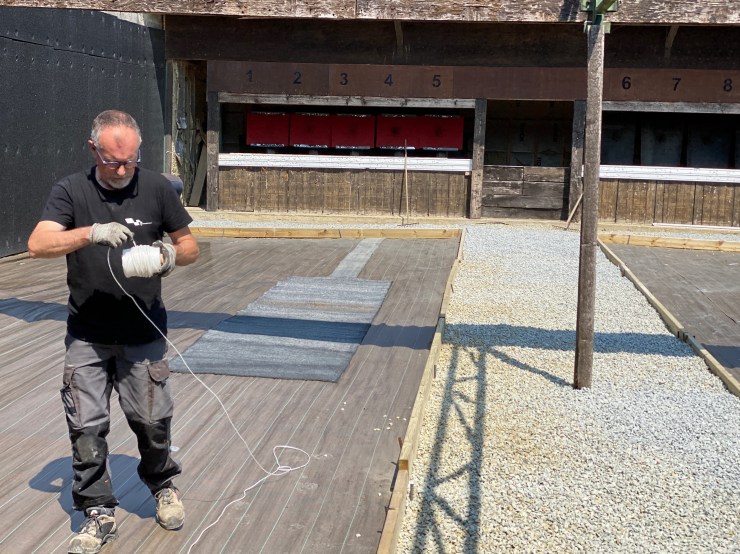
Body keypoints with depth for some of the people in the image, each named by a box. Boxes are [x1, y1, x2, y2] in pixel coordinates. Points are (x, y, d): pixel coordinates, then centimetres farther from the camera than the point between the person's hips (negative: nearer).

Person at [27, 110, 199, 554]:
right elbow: (38, 244, -16)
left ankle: (163, 485, 35)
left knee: (152, 421, 7)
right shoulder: (71, 191, -2)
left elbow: (190, 246, 6)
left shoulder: (157, 188, 0)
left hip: (144, 336, 0)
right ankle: (99, 513, 17)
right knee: (86, 427, 1)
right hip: (87, 337, 0)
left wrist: (171, 256, -17)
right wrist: (92, 232, -30)